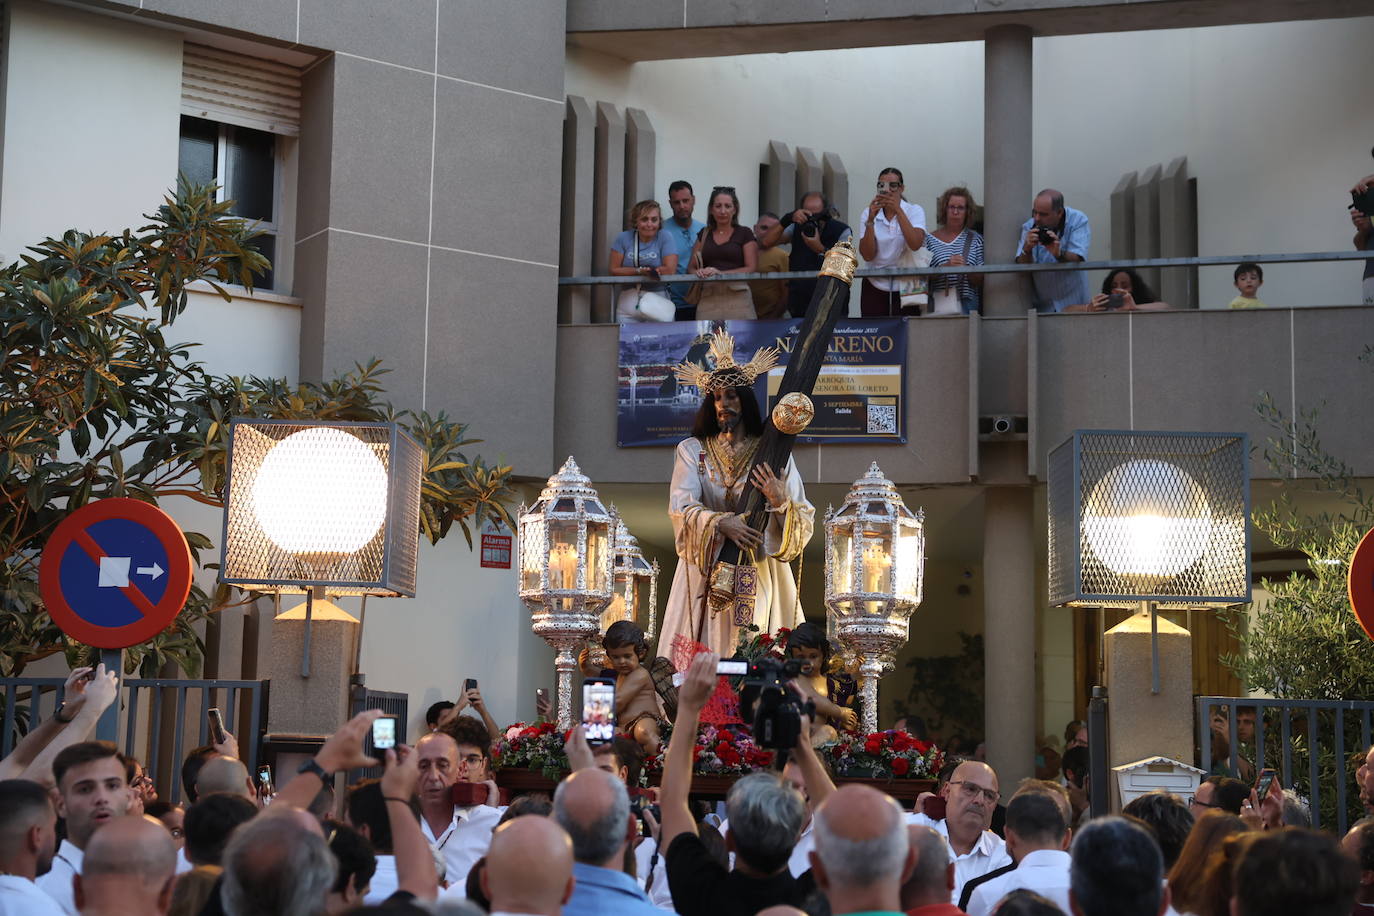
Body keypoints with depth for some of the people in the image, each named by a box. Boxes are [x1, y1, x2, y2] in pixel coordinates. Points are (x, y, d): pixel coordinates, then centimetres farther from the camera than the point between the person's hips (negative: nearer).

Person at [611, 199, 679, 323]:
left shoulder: (665, 237, -2)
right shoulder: (623, 238, 2)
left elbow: (670, 270, -12)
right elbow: (614, 271, 0)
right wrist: (639, 271, -11)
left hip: (658, 301, -1)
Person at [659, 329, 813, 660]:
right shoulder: (692, 450, 9)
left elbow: (805, 521, 1)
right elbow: (681, 507, -6)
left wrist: (780, 502, -20)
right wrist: (721, 523, -23)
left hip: (760, 576, 0)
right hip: (705, 576, 1)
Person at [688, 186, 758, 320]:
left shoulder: (744, 234, 8)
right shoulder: (704, 234, 18)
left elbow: (752, 268, 0)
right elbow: (692, 267, 19)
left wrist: (721, 273, -12)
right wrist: (698, 272, -5)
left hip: (736, 295, -2)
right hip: (708, 297, 2)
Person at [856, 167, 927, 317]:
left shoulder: (914, 211, 0)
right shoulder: (868, 213, 2)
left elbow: (915, 245, -19)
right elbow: (867, 255, -9)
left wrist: (898, 210, -21)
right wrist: (870, 220, -17)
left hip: (906, 287, -1)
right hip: (875, 286, 1)